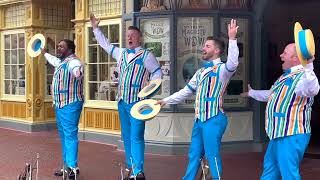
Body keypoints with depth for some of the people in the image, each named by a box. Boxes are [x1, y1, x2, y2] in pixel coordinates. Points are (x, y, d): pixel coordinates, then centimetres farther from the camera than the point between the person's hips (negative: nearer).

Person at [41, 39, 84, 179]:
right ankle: (67, 166, 23)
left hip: (70, 105, -10)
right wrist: (45, 53, 57)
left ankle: (73, 168, -3)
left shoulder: (73, 62, -17)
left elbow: (77, 71, -41)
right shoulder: (61, 62, 14)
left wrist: (77, 73, -65)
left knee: (70, 135, -9)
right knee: (64, 136, 14)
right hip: (60, 105, 10)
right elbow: (53, 60, 39)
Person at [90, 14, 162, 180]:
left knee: (136, 137, -12)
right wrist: (95, 28, 25)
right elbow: (105, 44, 26)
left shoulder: (146, 55, -3)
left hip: (136, 102, -6)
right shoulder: (121, 53, 14)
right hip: (122, 101, 7)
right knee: (126, 136, 11)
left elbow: (157, 73, -1)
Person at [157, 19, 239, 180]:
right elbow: (186, 91, 20)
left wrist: (232, 39, -41)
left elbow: (233, 63, -32)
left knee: (212, 155, -3)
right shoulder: (201, 72, 16)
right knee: (194, 154, 16)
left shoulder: (221, 69, -8)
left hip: (213, 119, -8)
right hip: (199, 119, 8)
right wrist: (166, 101, 16)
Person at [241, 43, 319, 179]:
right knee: (269, 168, 23)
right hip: (279, 133, 11)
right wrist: (251, 93, 49)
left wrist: (308, 66, -60)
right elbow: (271, 94, 35)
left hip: (291, 135, -11)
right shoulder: (287, 76, 17)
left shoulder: (303, 75, -18)